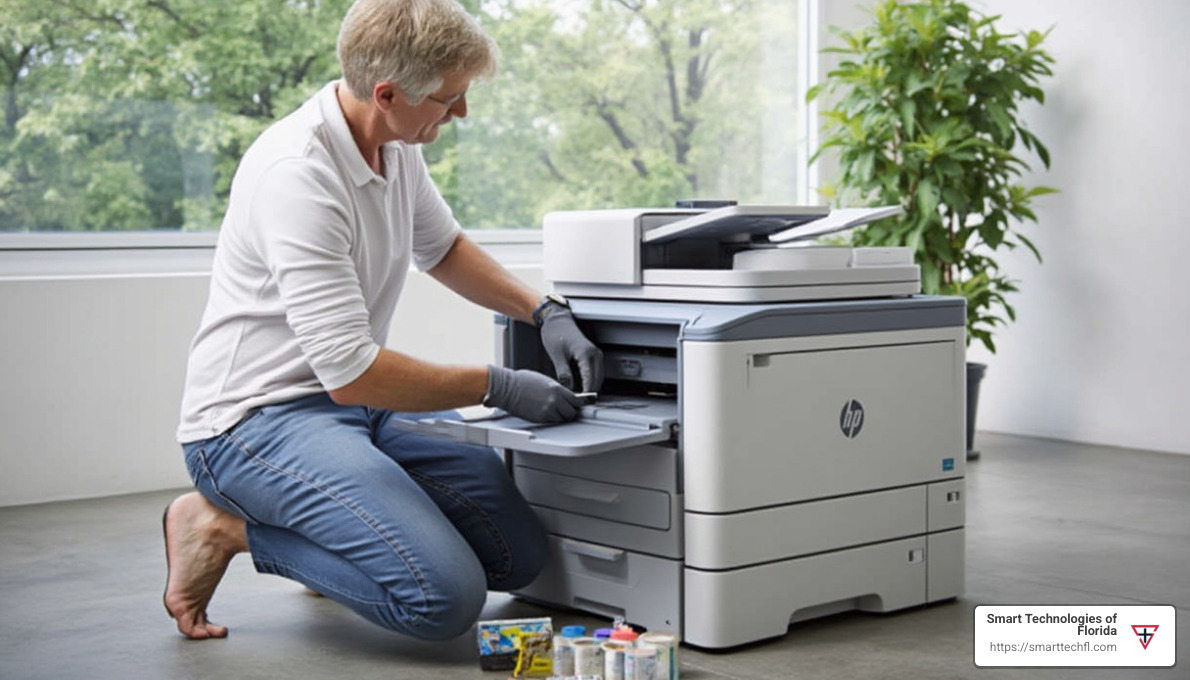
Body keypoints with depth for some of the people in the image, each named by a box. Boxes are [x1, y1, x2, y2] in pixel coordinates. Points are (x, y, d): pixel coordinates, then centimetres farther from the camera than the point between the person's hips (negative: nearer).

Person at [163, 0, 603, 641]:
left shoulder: (396, 146, 4)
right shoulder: (298, 173, -25)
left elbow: (442, 247, 24)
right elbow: (350, 371, -26)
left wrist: (545, 312, 10)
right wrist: (499, 386, -17)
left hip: (353, 412, 9)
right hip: (256, 421, -9)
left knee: (519, 551, 0)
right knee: (443, 594, -25)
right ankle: (228, 528, -6)